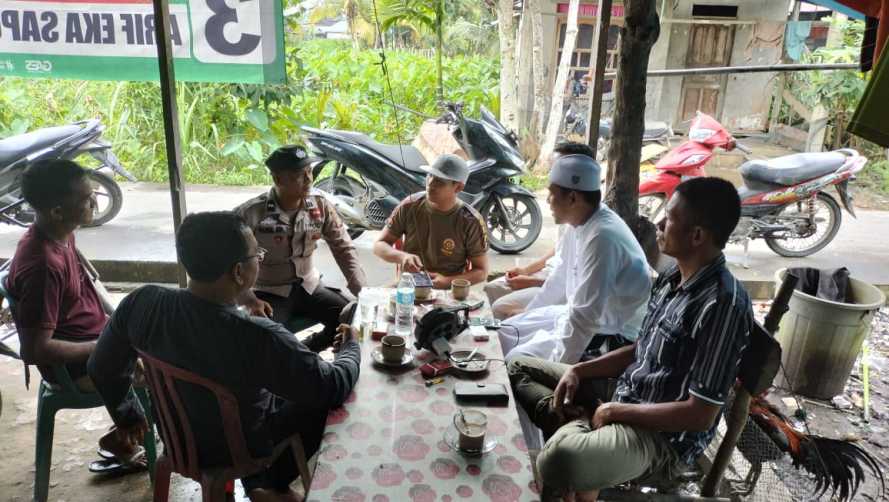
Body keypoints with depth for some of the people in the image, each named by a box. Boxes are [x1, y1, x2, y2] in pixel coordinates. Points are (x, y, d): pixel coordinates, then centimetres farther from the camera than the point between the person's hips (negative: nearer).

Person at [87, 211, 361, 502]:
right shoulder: (258, 338, -37)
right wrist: (351, 347, -3)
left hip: (178, 435, 5)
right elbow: (335, 388, -24)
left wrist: (128, 418, 14)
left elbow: (102, 369, -4)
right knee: (325, 401, 17)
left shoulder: (142, 302, -22)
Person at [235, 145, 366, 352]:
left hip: (309, 286, 5)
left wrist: (362, 290, -10)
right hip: (269, 293, -4)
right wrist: (249, 300, -25)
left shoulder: (320, 205, -5)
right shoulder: (251, 213, -19)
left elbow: (343, 248, 2)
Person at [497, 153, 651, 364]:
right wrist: (526, 316, 20)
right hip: (578, 316, 9)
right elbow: (560, 280, 15)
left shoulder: (602, 236, -29)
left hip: (608, 334, -9)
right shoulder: (579, 224, 1)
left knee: (517, 361, -17)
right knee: (506, 333, 10)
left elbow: (585, 317, -30)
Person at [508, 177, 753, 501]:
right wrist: (579, 371, 1)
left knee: (561, 459, -38)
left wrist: (616, 412, -16)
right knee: (518, 368, 12)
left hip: (663, 435, -9)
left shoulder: (723, 304, -25)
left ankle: (573, 425, -5)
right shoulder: (672, 278, 3)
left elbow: (701, 415, -23)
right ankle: (576, 426, -7)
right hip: (624, 392, 9)